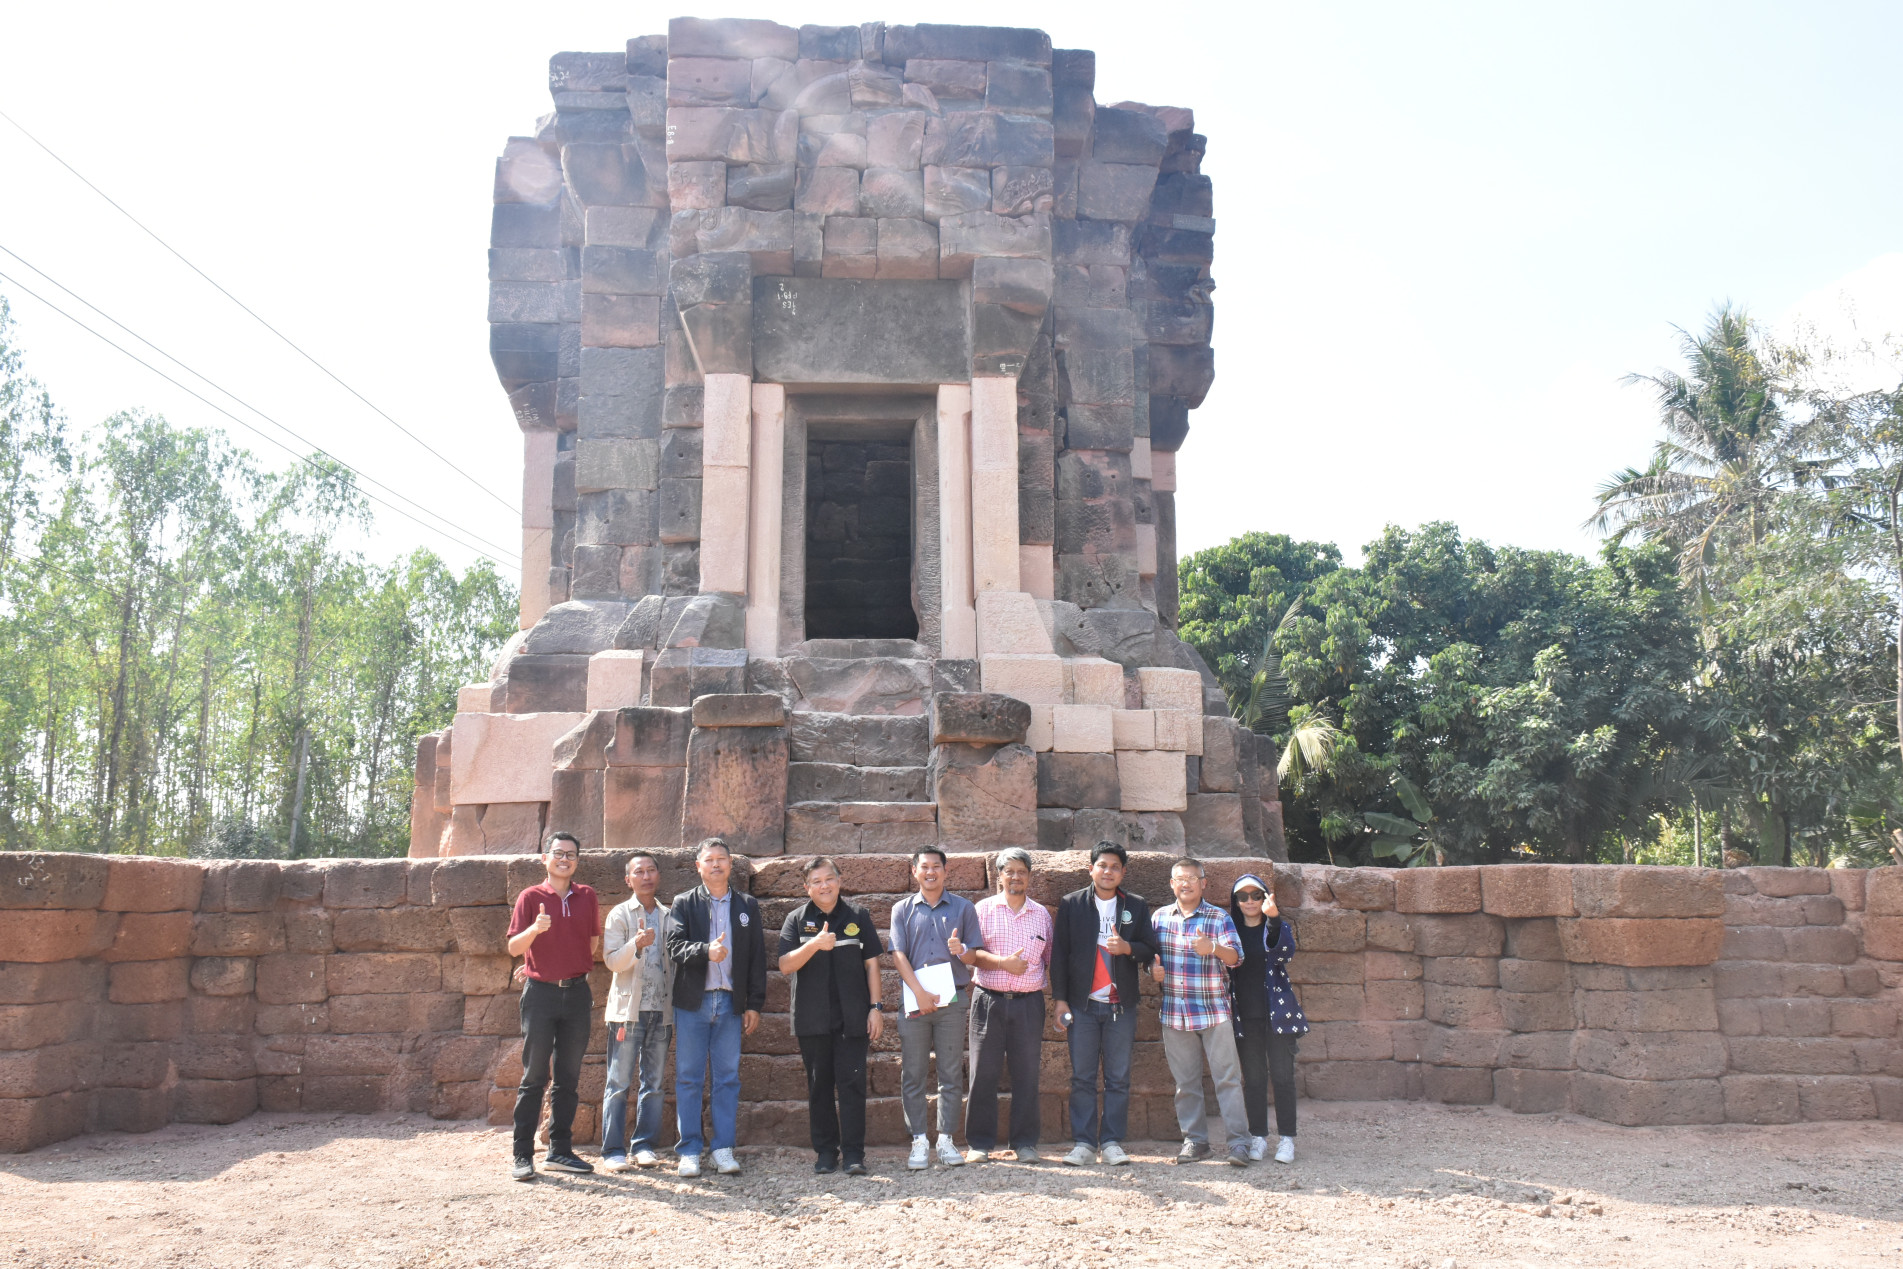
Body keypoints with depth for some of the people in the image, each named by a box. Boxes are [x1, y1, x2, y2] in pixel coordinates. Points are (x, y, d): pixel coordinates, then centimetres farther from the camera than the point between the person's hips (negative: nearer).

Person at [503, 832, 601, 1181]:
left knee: (569, 1077, 7)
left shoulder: (587, 897, 9)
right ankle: (523, 1155, 2)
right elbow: (513, 947, -6)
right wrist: (535, 929, -23)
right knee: (534, 1077, -3)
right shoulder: (531, 897, 0)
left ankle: (560, 1151, 15)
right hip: (541, 993, -3)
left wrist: (579, 968, 8)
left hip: (577, 992, 3)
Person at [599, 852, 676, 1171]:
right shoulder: (620, 914, 1)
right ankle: (613, 1150, 2)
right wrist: (636, 944, -26)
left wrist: (675, 1005, 10)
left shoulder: (668, 916, 12)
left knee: (653, 1082, 6)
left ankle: (644, 1145, 13)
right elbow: (612, 961, -7)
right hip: (628, 1009, -4)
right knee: (619, 1082, -3)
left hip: (661, 1010, 4)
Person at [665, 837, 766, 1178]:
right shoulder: (684, 904, 7)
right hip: (692, 1001, -1)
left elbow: (757, 957, 10)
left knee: (728, 1077, 3)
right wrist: (706, 951, -25)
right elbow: (675, 947, -6)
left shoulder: (747, 906, 12)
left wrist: (755, 1004, 4)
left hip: (730, 1003, 1)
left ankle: (724, 1150, 10)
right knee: (688, 1077, 2)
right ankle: (689, 1150, 9)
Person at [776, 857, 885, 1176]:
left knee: (851, 1083, -4)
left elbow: (871, 963, 7)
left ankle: (854, 1154, 0)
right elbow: (785, 965, -6)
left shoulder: (857, 916, 6)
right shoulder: (797, 919, 5)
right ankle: (825, 1152, 16)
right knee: (819, 1086, 7)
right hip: (812, 1018, 1)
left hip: (852, 1017, -1)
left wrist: (875, 1007, 1)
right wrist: (814, 945, -22)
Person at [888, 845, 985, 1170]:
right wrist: (919, 993, -11)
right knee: (912, 1074, 0)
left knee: (951, 1074, 1)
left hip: (952, 999, 0)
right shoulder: (902, 910, 10)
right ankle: (919, 1142, 7)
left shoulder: (963, 908, 10)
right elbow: (899, 955, 1)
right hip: (914, 999, 0)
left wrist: (961, 950, -16)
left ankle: (946, 1140, 9)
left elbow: (975, 957, 9)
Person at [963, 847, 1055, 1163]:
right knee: (983, 1073, 0)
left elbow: (1050, 960, 17)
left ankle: (1025, 1143, 14)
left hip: (1029, 1003, 2)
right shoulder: (984, 909, 5)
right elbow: (970, 953, -2)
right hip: (989, 1000, -2)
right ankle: (980, 1142, 9)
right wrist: (1003, 962, -14)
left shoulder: (1042, 914, 13)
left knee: (1027, 1074, 4)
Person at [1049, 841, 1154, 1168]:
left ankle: (1112, 1142, 11)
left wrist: (1127, 947, -14)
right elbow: (1059, 953, 5)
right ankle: (1084, 1142, 8)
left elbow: (1150, 950, 7)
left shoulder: (1137, 906, 9)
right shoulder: (1070, 904, 6)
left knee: (1118, 1079, 3)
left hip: (1121, 1006, 1)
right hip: (1082, 1005, -1)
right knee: (1082, 1078, 1)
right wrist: (1059, 999, -2)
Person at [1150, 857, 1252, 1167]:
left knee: (1227, 1077, -5)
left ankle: (1238, 1141, -2)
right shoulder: (1159, 918, 9)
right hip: (1174, 1011, 3)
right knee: (1185, 1080, 8)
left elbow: (1236, 957, -9)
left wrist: (1214, 948, -29)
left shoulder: (1219, 917, 0)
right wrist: (1154, 967, -4)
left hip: (1213, 1010, -3)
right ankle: (1195, 1140, 17)